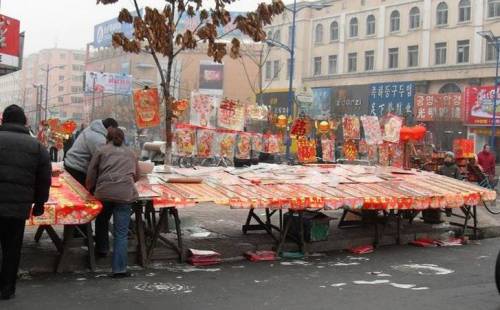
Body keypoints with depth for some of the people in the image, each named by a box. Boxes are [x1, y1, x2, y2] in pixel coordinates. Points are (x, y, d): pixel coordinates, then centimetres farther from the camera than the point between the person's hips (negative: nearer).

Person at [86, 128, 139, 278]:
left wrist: (90, 188, 26)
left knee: (102, 221, 28)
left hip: (104, 192, -1)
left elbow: (91, 175, 9)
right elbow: (136, 177, 30)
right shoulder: (130, 153, 22)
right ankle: (119, 269, -4)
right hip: (125, 194, 1)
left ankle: (102, 249, 41)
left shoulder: (102, 151, 13)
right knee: (121, 233, 0)